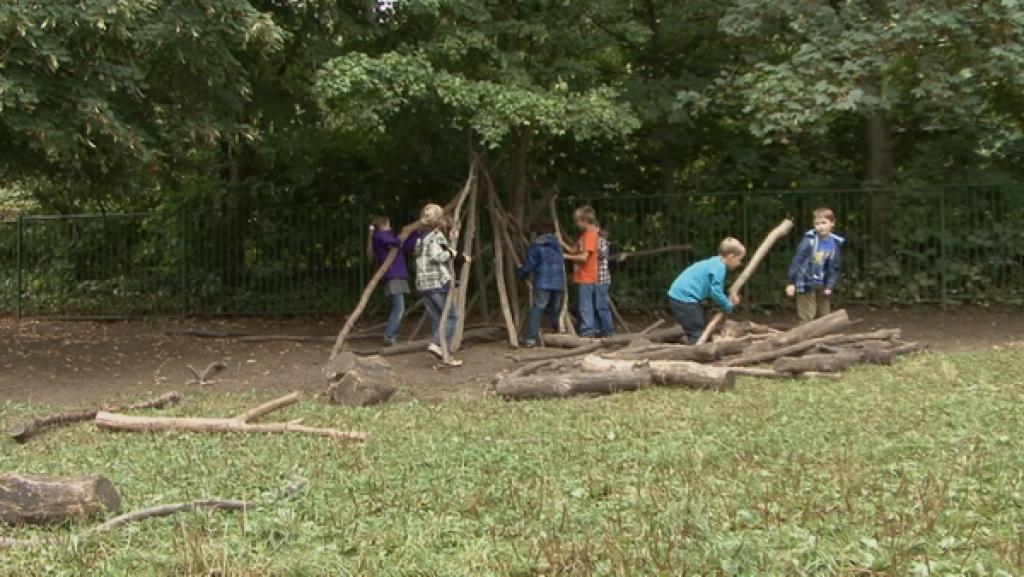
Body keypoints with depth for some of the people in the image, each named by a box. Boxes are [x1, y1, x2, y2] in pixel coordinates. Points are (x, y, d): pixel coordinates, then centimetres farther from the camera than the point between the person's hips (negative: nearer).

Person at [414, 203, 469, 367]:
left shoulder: (421, 238, 19)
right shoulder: (437, 236, -7)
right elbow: (436, 256, -23)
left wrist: (461, 258, 28)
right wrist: (451, 253, -7)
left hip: (423, 284, 8)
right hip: (439, 283, -8)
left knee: (436, 319, 8)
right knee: (450, 317, -1)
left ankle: (445, 355, 7)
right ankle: (438, 344, -18)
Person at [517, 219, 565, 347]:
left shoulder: (536, 245, -3)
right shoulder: (557, 245, 16)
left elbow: (529, 265, -5)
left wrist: (521, 272, 14)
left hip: (543, 283, -5)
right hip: (558, 283, 5)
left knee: (537, 309, -10)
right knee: (555, 310, 17)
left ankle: (530, 338, -17)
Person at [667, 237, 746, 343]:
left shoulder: (714, 263, 17)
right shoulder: (719, 267, -14)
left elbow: (712, 291, 20)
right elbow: (716, 292, -17)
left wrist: (729, 301, 8)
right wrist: (729, 306, -1)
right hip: (683, 299, -11)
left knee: (703, 331, 19)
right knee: (698, 335, -9)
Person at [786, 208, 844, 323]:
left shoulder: (835, 243, 1)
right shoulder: (809, 240, -11)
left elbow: (834, 268, 4)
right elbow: (797, 260, -11)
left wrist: (830, 286, -7)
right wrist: (791, 282, -13)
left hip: (823, 287, 5)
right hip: (806, 285, -5)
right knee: (807, 319, -4)